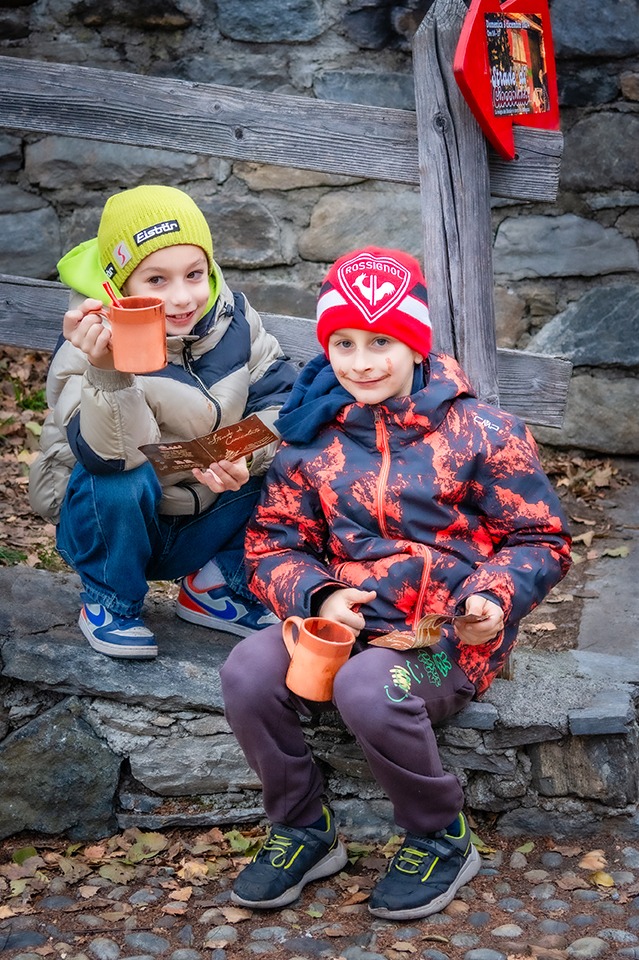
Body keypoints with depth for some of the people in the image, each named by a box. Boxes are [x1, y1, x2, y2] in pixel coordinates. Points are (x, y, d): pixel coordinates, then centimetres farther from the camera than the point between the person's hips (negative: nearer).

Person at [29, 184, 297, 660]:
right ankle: (110, 603, -6)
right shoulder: (93, 343, -23)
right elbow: (110, 455, -37)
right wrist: (108, 374, -57)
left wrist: (248, 456, -28)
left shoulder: (233, 319, -8)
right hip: (110, 524, -4)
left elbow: (280, 396, -6)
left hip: (200, 524, 4)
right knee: (120, 481, -36)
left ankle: (217, 586, 4)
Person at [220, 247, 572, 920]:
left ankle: (442, 839, -7)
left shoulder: (480, 431, -1)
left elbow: (541, 540, 3)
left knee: (367, 687, -35)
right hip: (342, 627, 4)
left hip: (449, 640, -4)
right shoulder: (312, 438, 8)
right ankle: (303, 830, 0)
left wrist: (493, 599, -17)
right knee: (248, 671, -25)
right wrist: (318, 596, -12)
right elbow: (272, 543, 9)